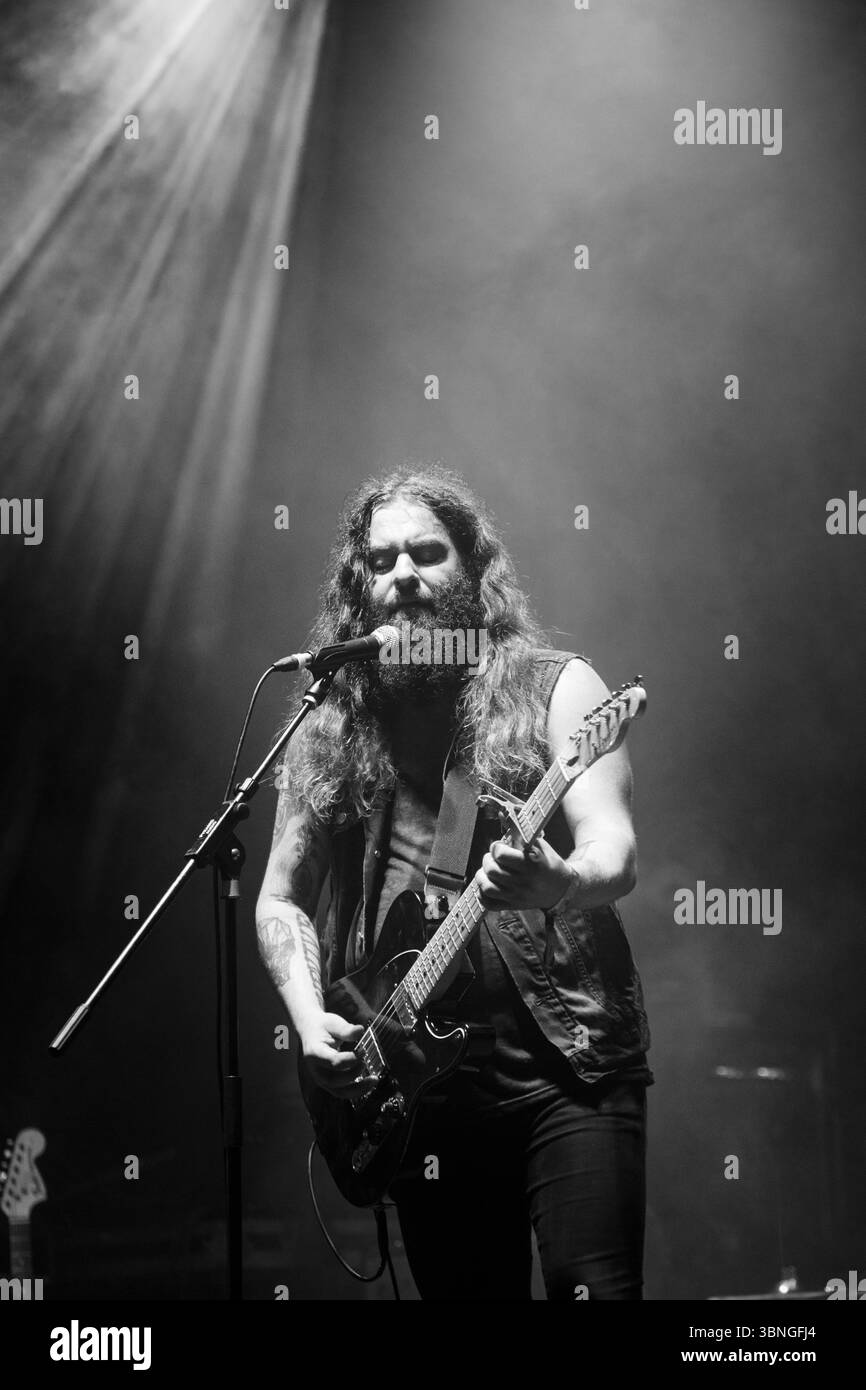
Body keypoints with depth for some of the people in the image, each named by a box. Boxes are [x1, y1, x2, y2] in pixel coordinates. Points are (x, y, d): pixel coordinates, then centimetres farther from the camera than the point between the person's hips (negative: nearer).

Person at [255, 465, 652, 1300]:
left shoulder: (551, 686, 2)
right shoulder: (332, 726, 10)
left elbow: (615, 854, -9)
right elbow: (281, 898, 14)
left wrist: (557, 883, -32)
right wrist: (308, 1018, -2)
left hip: (566, 1054, -3)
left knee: (595, 1287, -12)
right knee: (463, 1291, 9)